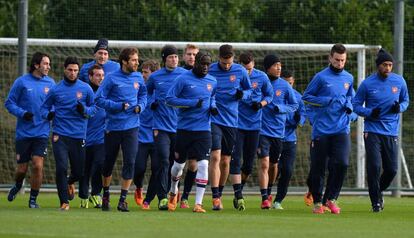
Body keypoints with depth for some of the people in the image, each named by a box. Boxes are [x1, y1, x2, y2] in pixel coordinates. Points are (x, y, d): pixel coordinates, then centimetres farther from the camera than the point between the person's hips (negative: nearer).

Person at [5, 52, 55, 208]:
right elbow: (9, 103, 0)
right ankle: (17, 186, 38)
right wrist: (22, 113, -15)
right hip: (23, 132, -1)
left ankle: (33, 198, 4)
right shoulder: (21, 82, -3)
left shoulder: (50, 83, 5)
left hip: (41, 132, 1)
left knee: (37, 166, -12)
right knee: (22, 169, 4)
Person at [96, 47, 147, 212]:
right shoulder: (112, 78, -8)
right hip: (113, 127, -2)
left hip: (131, 127, 2)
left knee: (130, 163, -9)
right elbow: (99, 99, -9)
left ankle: (123, 199, -4)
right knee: (108, 163, 10)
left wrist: (140, 106, 0)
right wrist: (119, 106, -16)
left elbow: (143, 95, 20)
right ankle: (105, 196, 28)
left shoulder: (138, 78, 4)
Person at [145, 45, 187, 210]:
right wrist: (151, 104, 4)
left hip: (180, 126, 1)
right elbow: (146, 93, 21)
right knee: (163, 162, -12)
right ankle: (162, 198, -14)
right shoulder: (155, 77, 5)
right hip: (161, 126, -1)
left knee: (175, 163, 8)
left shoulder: (185, 75, 2)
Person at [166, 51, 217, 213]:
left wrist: (212, 105, 2)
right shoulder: (183, 79, -7)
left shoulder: (212, 82, 7)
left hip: (203, 129, 2)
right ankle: (173, 191, 40)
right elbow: (170, 98, -10)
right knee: (179, 164, 11)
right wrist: (192, 103, -18)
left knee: (203, 164, -11)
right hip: (184, 128, -2)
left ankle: (198, 203, -9)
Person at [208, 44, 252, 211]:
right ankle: (216, 198, -15)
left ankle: (219, 193, 24)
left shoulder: (240, 71, 2)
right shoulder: (209, 70, -4)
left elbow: (249, 89, 13)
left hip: (231, 121, 3)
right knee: (215, 157, -14)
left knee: (226, 161, 8)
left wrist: (243, 94, -10)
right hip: (214, 120, -3)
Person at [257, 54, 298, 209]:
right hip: (262, 131, -3)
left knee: (273, 165, 15)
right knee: (264, 164, -14)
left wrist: (281, 108, -10)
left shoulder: (284, 86, 0)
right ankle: (264, 198, -15)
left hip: (278, 131, 3)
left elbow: (294, 105, 7)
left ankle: (268, 192, 38)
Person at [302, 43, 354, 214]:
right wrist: (327, 101, -11)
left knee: (342, 163, -14)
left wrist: (349, 105, 4)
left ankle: (331, 198, 1)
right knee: (318, 168, 2)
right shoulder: (321, 77, -3)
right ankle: (317, 202, 16)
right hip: (321, 129, -3)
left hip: (341, 129, 3)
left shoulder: (349, 78, 11)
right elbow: (306, 97, 1)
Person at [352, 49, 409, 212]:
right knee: (374, 167, -10)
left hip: (392, 132, 3)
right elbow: (356, 105, 2)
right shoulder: (367, 84, -4)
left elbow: (405, 100, 16)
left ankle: (379, 191, 29)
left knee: (392, 169, 0)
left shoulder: (399, 81, 3)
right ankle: (376, 201, 4)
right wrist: (370, 112, -17)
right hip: (372, 130, -3)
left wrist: (400, 107, -7)